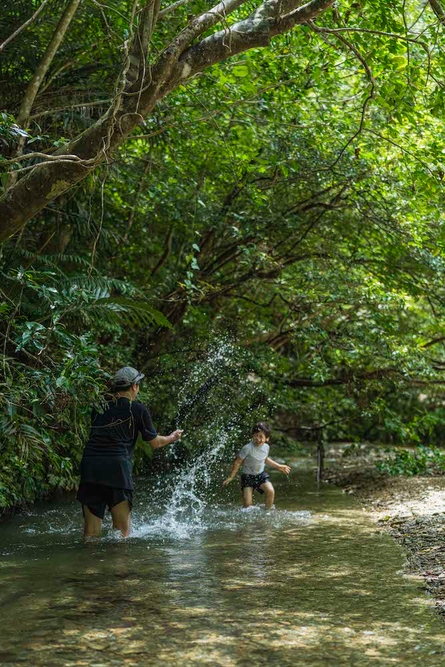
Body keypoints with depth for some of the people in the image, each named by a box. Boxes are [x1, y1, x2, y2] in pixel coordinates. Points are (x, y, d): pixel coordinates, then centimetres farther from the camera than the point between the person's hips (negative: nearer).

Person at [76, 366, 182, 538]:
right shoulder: (138, 409, 7)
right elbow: (155, 443, 16)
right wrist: (172, 438, 37)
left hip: (89, 463, 4)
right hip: (117, 465, -4)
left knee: (91, 533, 8)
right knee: (122, 528, 5)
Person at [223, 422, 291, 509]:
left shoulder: (266, 447, -3)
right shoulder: (247, 448, -20)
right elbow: (238, 462, -10)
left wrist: (279, 466, 22)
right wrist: (231, 477, -7)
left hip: (261, 475, 4)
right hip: (248, 477, -4)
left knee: (271, 491, -22)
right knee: (247, 504, -13)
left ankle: (268, 511, 2)